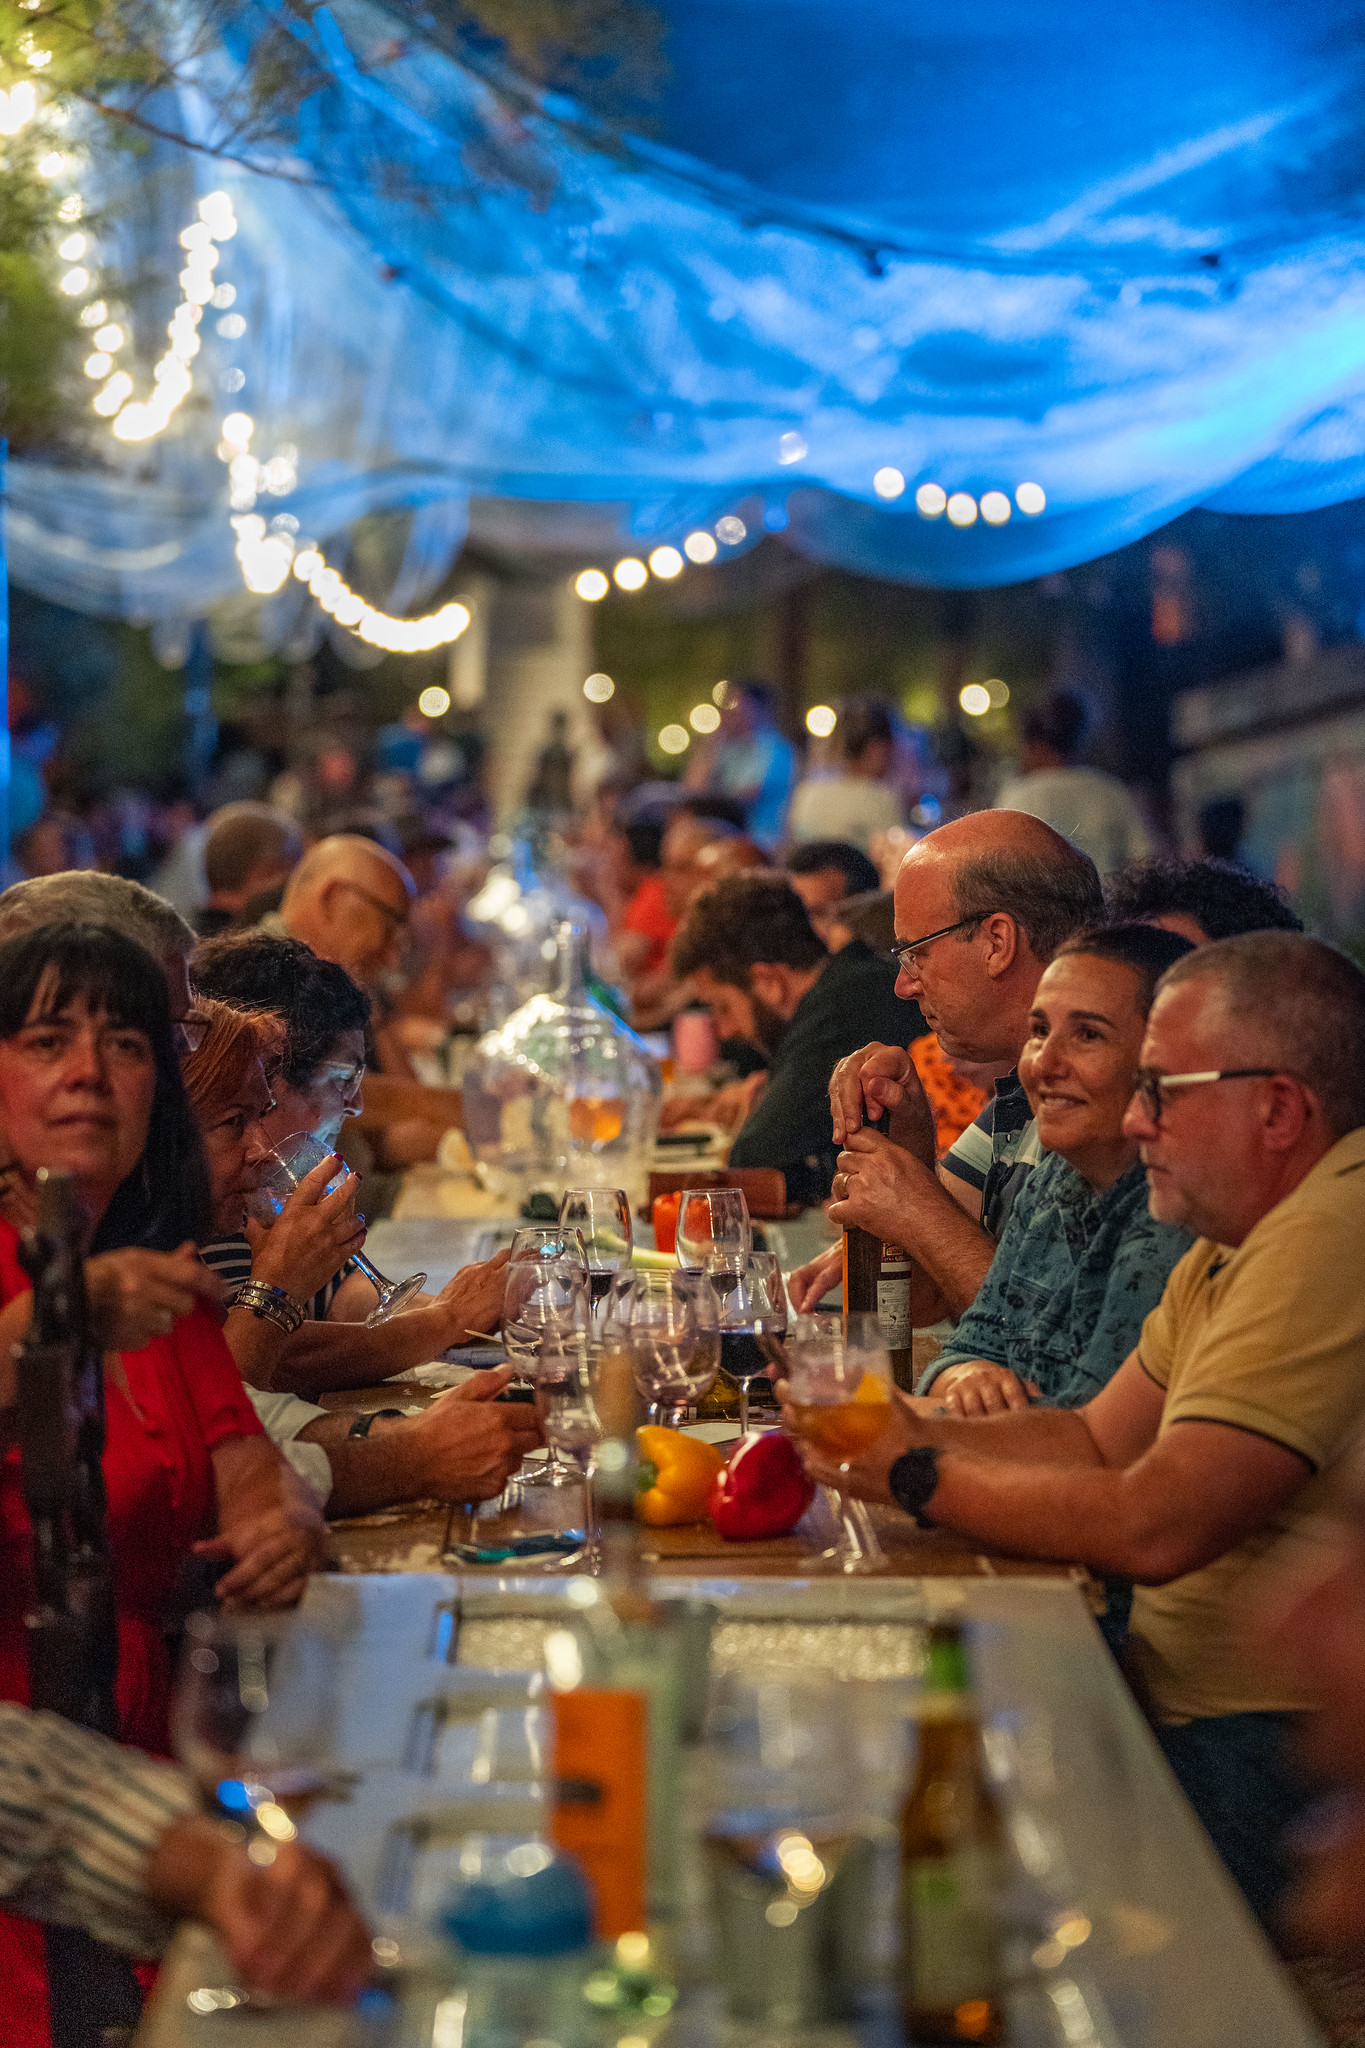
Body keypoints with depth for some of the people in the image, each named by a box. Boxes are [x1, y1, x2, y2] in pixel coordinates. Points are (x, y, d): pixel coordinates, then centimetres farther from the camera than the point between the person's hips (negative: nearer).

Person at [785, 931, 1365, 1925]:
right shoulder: (1235, 1241, 13)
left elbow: (1152, 1525, -28)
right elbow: (1097, 1442, 15)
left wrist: (921, 1475, -13)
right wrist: (913, 1431, -2)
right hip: (1191, 1710, 9)